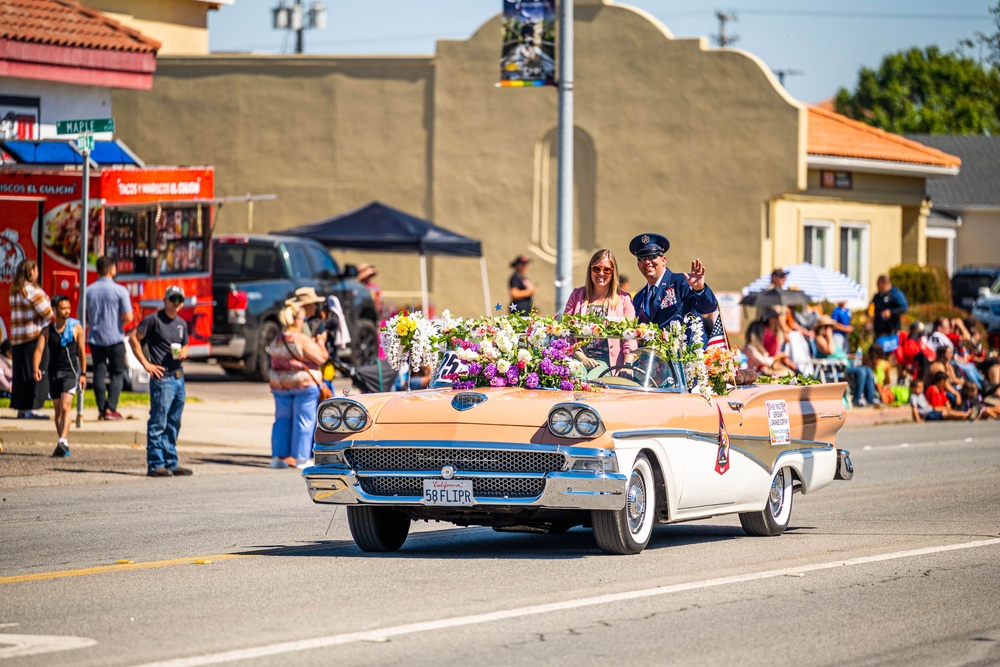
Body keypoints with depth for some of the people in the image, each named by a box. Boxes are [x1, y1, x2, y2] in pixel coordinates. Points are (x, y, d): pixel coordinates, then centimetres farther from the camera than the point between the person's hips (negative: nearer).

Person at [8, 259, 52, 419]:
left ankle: (21, 409, 14)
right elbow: (47, 313, -14)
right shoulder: (32, 290, -13)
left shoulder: (14, 291, 13)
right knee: (36, 374, -5)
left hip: (17, 339, 8)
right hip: (35, 336, -8)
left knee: (21, 375, 11)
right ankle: (31, 408, -7)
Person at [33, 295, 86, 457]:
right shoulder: (48, 330, 4)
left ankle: (63, 442, -28)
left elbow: (81, 352, 7)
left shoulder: (76, 328, 1)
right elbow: (39, 350, -6)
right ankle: (64, 445, 18)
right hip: (54, 372, 3)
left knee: (66, 406, -19)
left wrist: (83, 374, 6)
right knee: (58, 410, 9)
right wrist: (36, 368, -23)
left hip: (70, 372, -3)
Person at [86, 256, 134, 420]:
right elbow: (128, 317, -13)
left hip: (95, 338, 3)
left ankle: (102, 409, 3)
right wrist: (119, 323, 8)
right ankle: (110, 408, -5)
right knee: (117, 374, 5)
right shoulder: (120, 291, -10)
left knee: (99, 373, 7)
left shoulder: (89, 291, 1)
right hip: (114, 338, -3)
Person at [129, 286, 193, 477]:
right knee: (158, 423, -7)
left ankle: (171, 463, 18)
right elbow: (134, 339, -7)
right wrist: (146, 364, -11)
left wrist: (184, 352, 1)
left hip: (178, 378, 8)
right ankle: (155, 465, -5)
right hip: (162, 377, -8)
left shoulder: (182, 324, 16)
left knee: (173, 424, 12)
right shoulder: (154, 319, -6)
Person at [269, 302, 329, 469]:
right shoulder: (302, 340, -16)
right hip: (304, 385, -6)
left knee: (282, 420, 12)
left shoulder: (276, 341, 6)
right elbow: (321, 358, -14)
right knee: (303, 421, 1)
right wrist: (320, 343, 5)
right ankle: (301, 458, 2)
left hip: (280, 385, 6)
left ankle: (278, 455, 11)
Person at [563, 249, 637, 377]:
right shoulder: (577, 295, 18)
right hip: (579, 358, 2)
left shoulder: (623, 299, 12)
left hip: (607, 362, -2)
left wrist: (627, 366, -14)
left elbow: (630, 339, 4)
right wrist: (582, 358, -6)